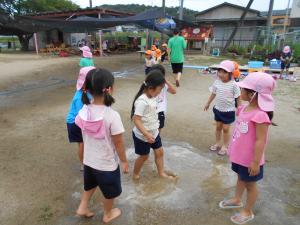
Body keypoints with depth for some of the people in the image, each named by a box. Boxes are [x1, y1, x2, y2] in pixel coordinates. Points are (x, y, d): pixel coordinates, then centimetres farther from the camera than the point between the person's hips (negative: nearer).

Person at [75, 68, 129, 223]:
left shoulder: (84, 111, -13)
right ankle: (108, 215, 45)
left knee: (90, 184, 34)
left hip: (88, 160, 5)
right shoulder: (112, 116, -30)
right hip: (107, 164, -5)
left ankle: (83, 208, 47)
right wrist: (124, 161, -5)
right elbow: (118, 143, -20)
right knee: (110, 191, 23)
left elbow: (84, 136, 1)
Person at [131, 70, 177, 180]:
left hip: (154, 132, 8)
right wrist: (146, 134, -32)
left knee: (159, 152, 17)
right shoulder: (142, 101, -30)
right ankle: (135, 174, 37)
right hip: (142, 135, -8)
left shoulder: (152, 96, -2)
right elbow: (136, 120, -31)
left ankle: (161, 173, 37)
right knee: (144, 156, 12)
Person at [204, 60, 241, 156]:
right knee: (218, 127, 17)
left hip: (229, 111, -4)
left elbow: (238, 98, -11)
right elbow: (213, 94, 9)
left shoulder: (233, 85, -18)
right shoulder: (217, 82, -5)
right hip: (218, 109, 4)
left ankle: (225, 146, 22)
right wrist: (208, 103, 16)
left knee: (225, 129, 5)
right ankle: (218, 143, 34)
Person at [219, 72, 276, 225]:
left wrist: (256, 162, -21)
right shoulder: (244, 109, -3)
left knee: (250, 184, 14)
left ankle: (248, 212, 36)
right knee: (240, 178, 27)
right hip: (240, 155, 8)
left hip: (250, 159, -8)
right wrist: (233, 150, 17)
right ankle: (237, 200, 51)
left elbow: (260, 141, -26)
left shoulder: (260, 115, -30)